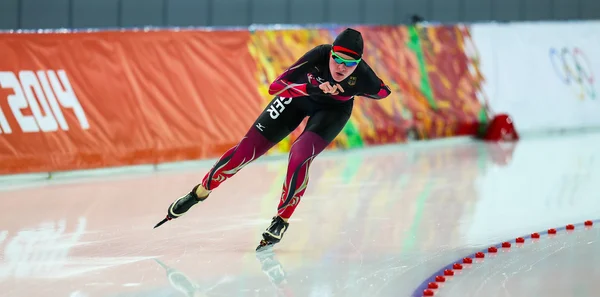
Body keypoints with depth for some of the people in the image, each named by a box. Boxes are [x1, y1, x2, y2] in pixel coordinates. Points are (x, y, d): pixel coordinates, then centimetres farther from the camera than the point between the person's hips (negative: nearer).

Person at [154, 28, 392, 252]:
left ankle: (281, 221, -8)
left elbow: (383, 91, -11)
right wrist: (313, 88, -53)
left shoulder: (362, 76, -34)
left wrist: (345, 91, -27)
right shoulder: (319, 55, -37)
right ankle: (200, 192, 19)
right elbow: (275, 87, -38)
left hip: (332, 109, -1)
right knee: (247, 150, -1)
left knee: (299, 156, -26)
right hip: (297, 97, 1)